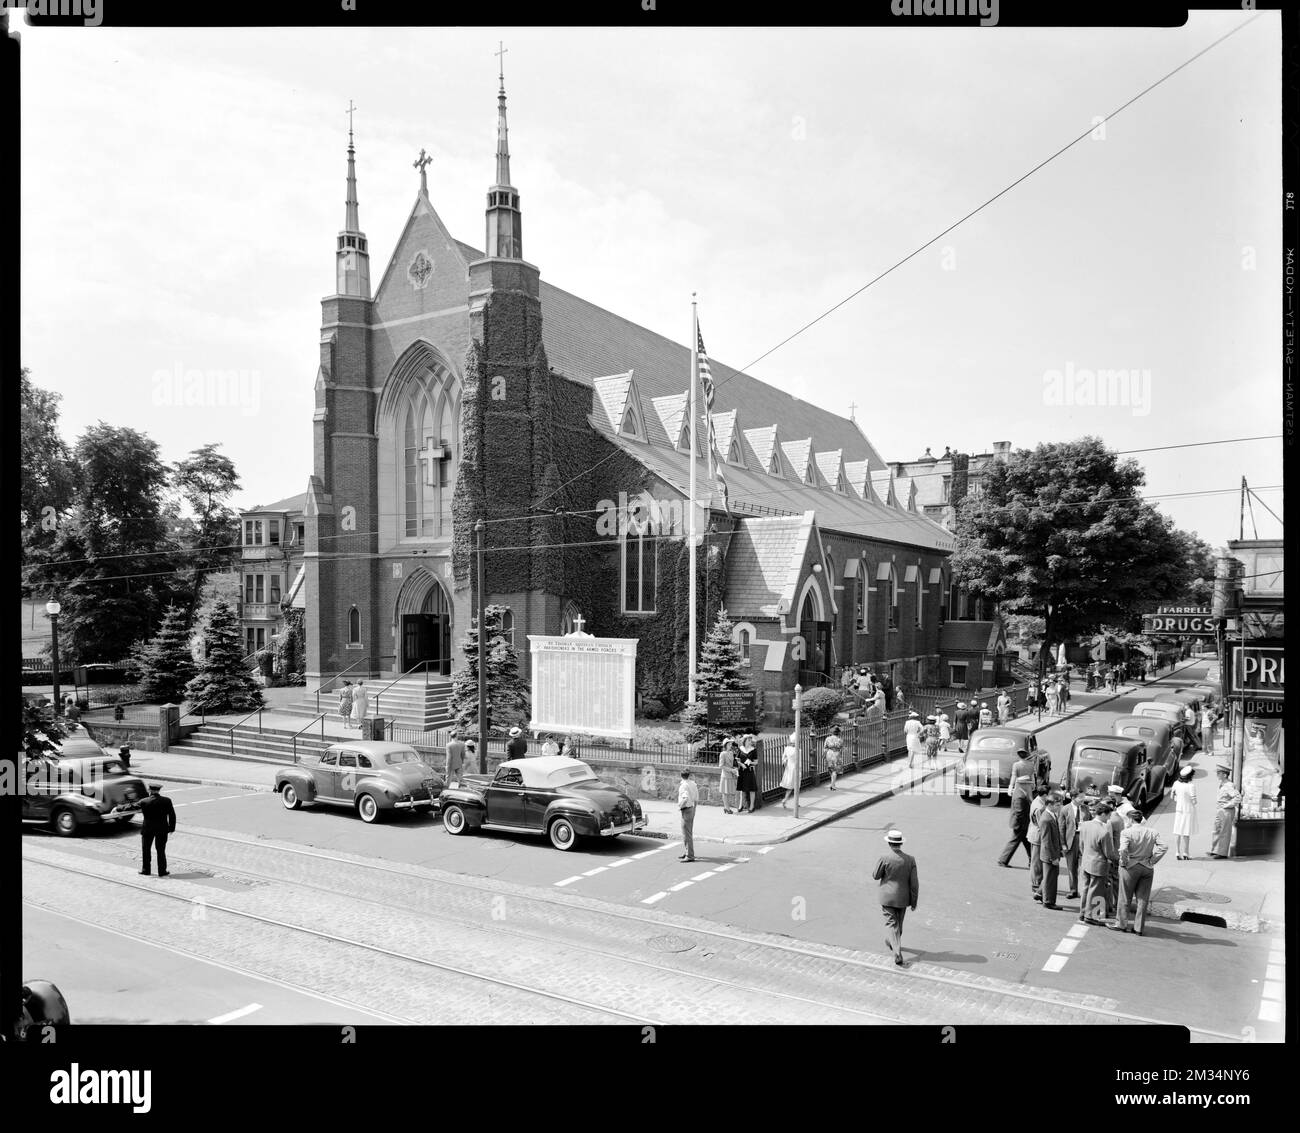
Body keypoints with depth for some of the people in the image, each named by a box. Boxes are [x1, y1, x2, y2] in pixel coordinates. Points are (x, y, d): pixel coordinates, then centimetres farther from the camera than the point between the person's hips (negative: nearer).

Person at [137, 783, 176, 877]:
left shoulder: (144, 802, -12)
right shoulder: (167, 801, -8)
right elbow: (172, 815, -2)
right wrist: (172, 827, 9)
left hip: (147, 829, -1)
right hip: (162, 829, 1)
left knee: (146, 849, 17)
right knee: (161, 850, 11)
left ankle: (145, 870, 23)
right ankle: (162, 871, 14)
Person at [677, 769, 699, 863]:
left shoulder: (683, 786, -18)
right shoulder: (693, 784, 7)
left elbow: (685, 798, -31)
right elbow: (697, 799, 11)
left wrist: (680, 806, -17)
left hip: (686, 810, -9)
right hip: (692, 808, 9)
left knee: (686, 833, -3)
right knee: (689, 832, 19)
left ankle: (690, 856, 1)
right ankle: (686, 852, 29)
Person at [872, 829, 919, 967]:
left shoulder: (885, 858, -18)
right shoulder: (910, 860, -10)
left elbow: (875, 876, -7)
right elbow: (914, 884, -7)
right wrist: (914, 902, 3)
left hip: (887, 898, -3)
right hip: (903, 899, 3)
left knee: (891, 924, 3)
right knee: (898, 923, 24)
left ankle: (898, 955, -11)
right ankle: (891, 943, 47)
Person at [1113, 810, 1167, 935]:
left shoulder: (1126, 832, -14)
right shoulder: (1152, 832, 1)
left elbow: (1123, 850, -26)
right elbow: (1163, 847, -6)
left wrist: (1124, 862, -11)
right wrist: (1152, 861, -2)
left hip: (1130, 867, -4)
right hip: (1147, 868, 4)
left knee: (1125, 898, 11)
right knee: (1143, 899, 13)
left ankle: (1121, 924, 19)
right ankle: (1139, 928, 17)